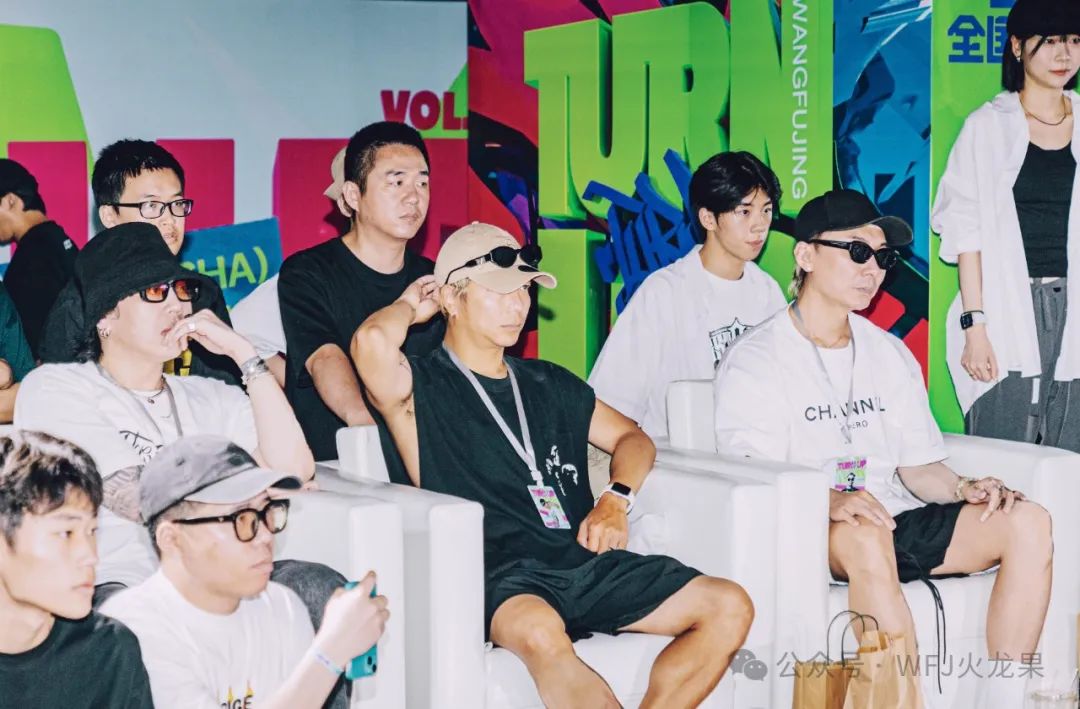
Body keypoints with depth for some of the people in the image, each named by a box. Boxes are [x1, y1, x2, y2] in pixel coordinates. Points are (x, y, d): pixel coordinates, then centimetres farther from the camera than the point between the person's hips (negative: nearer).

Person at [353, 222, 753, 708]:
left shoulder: (549, 384, 25)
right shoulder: (420, 388, 5)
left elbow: (631, 438, 32)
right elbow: (373, 340, -18)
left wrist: (615, 500, 9)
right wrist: (409, 307, 7)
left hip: (585, 561, 6)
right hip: (498, 575, -6)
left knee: (729, 608, -14)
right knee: (540, 632, -42)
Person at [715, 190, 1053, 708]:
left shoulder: (891, 356, 20)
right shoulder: (754, 363, -1)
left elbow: (917, 467, 18)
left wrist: (963, 488, -5)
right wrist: (830, 502, -32)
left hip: (895, 519, 6)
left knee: (1027, 521, -17)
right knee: (866, 536, -40)